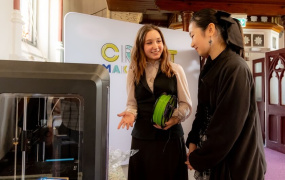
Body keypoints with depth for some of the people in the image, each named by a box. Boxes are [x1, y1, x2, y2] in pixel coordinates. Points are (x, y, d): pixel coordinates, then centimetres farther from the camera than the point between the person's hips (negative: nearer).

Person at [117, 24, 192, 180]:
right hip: (142, 137, 1)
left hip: (171, 137, -1)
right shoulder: (133, 73, 7)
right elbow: (132, 103, 9)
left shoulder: (175, 70, 1)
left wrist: (174, 119, -16)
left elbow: (186, 104, 1)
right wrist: (130, 114, -13)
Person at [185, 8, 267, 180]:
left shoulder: (235, 69, -21)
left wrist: (198, 159, -13)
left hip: (235, 161, -7)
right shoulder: (211, 67, 5)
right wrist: (193, 142, -2)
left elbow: (228, 127, -22)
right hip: (213, 156, 8)